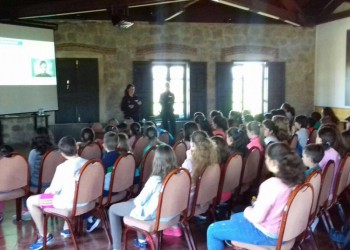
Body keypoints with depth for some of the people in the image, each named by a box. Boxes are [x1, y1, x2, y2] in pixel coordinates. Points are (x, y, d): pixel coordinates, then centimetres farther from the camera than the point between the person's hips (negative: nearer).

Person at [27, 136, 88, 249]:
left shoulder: (62, 167, -19)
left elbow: (54, 190, -14)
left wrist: (48, 190, 9)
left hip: (69, 202, -7)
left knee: (30, 201, 7)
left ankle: (44, 236, 12)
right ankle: (66, 228, 40)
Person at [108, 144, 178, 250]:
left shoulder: (155, 180, -31)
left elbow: (140, 201, -19)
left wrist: (133, 201, 3)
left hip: (149, 213, -7)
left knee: (112, 209, 12)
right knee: (131, 201, 34)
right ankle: (141, 240, 38)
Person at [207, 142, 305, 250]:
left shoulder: (271, 184, -32)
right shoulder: (294, 179, -6)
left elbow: (256, 217, -25)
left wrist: (247, 210, -5)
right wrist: (256, 205, 8)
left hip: (267, 234, -9)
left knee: (212, 230, 2)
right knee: (235, 217, 31)